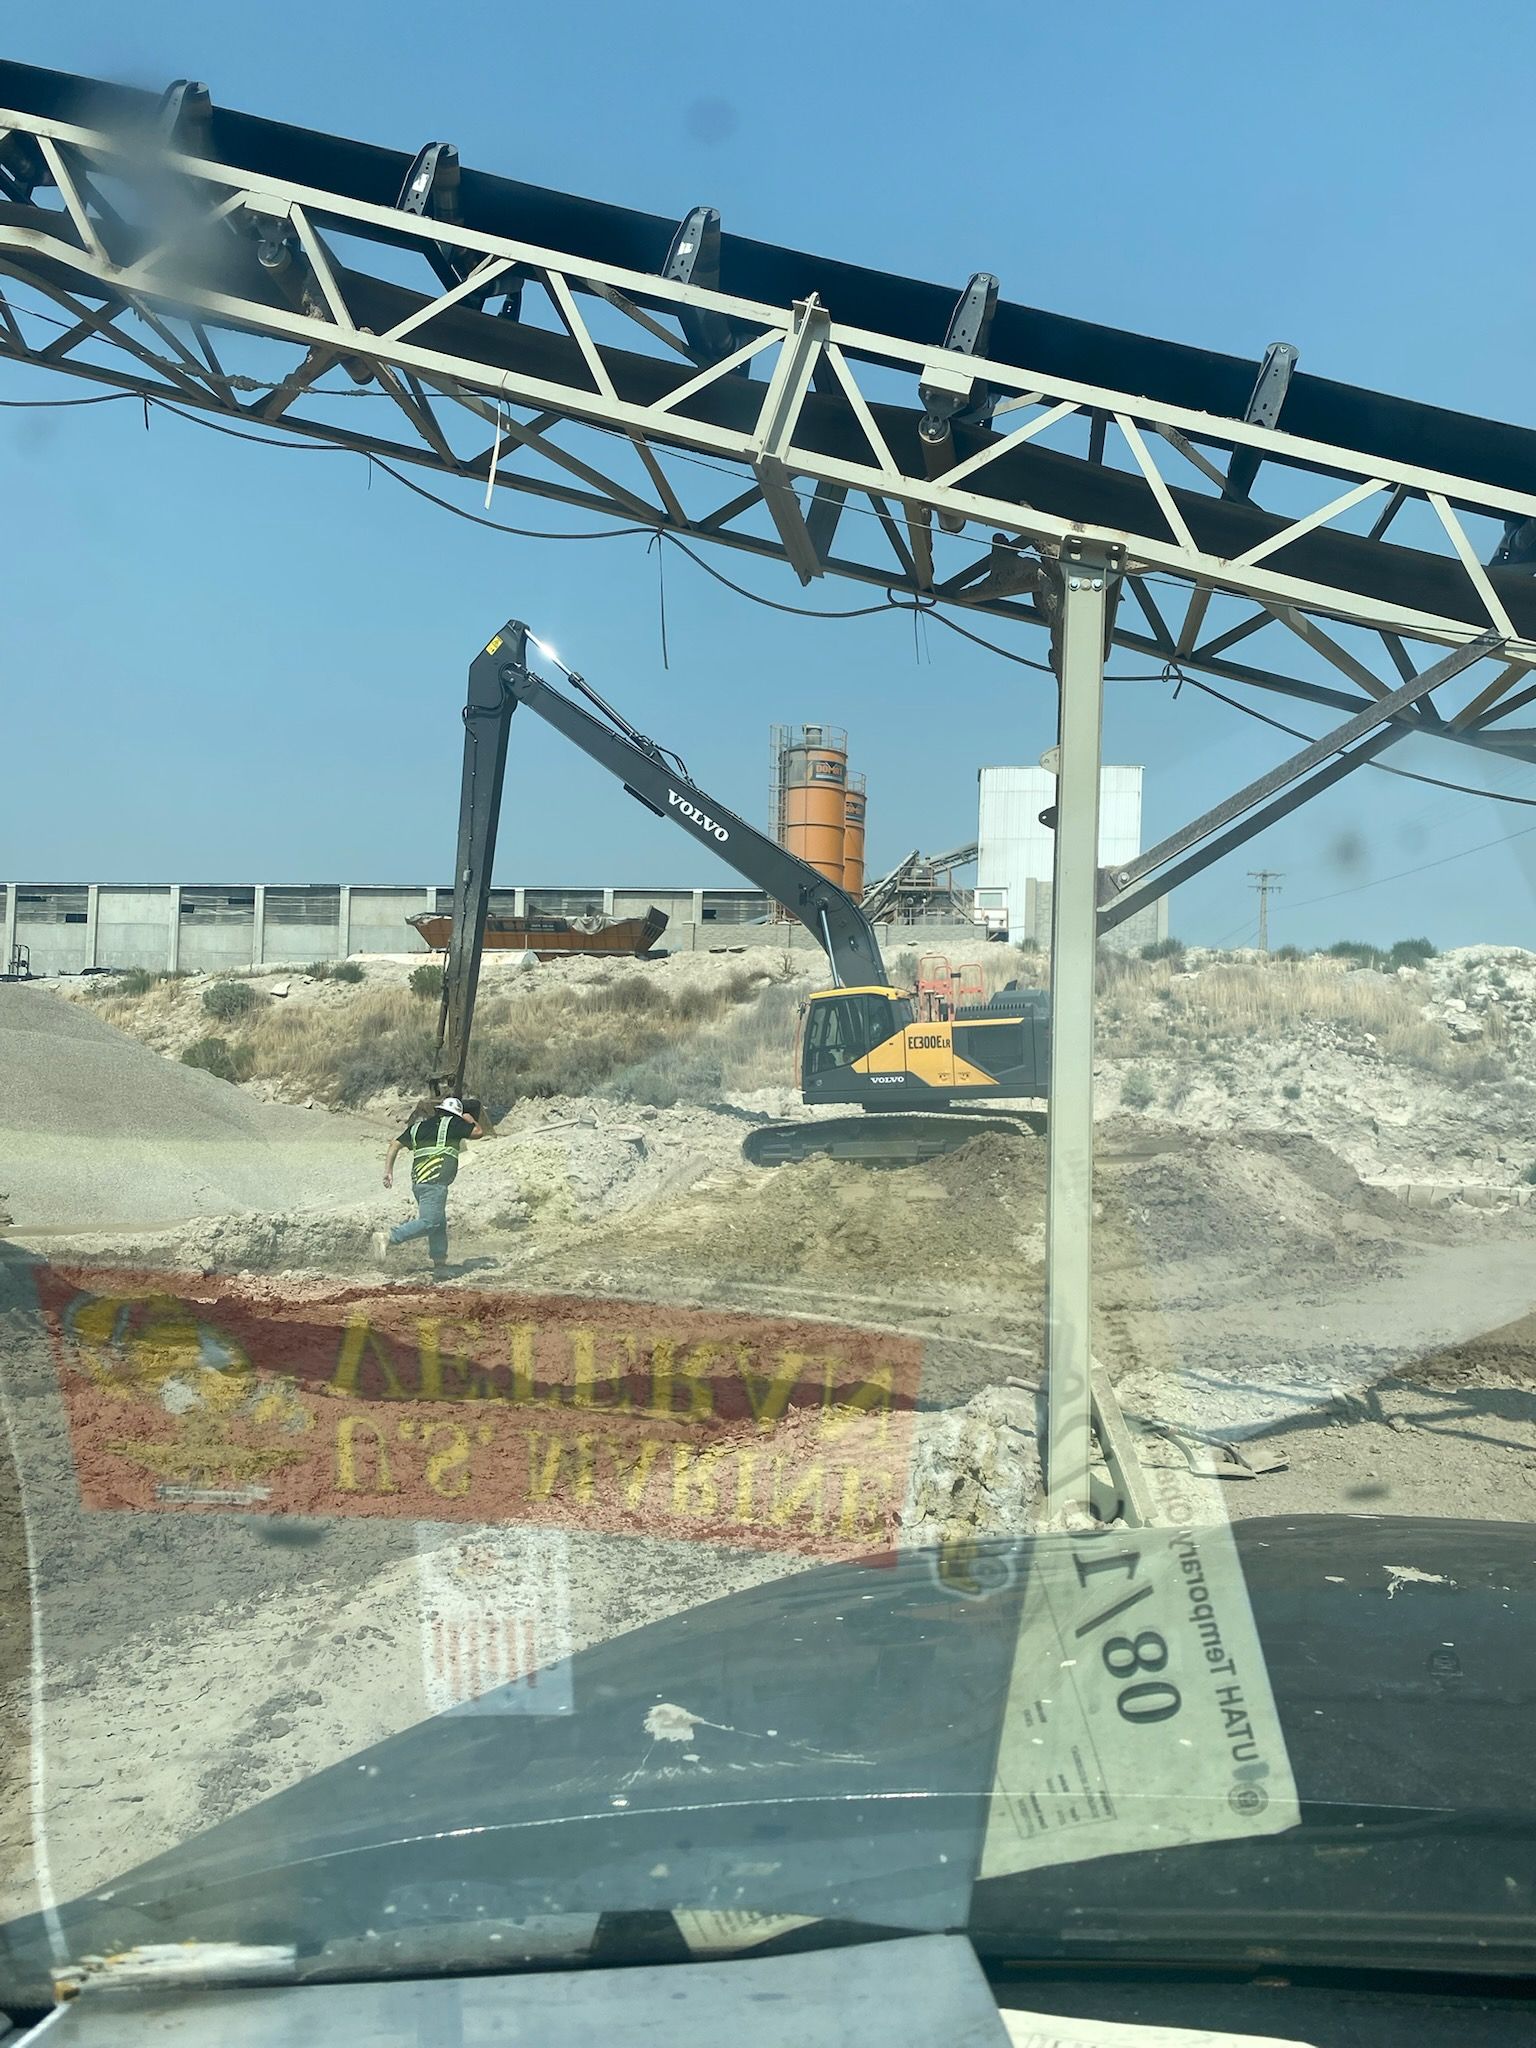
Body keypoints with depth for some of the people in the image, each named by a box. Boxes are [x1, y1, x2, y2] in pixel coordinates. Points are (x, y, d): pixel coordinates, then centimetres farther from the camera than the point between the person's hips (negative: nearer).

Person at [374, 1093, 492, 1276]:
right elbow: (478, 1132, 13)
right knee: (429, 1222, -16)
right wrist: (470, 1119, 32)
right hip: (435, 1181, -8)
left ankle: (440, 1263, 12)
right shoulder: (452, 1123, 5)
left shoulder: (418, 1126, 21)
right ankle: (387, 1237, -26)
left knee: (439, 1223, 14)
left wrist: (388, 1171, 16)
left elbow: (395, 1145, 16)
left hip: (418, 1182, 8)